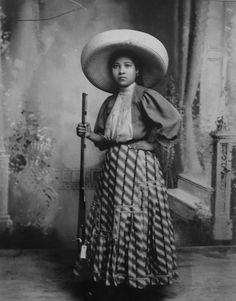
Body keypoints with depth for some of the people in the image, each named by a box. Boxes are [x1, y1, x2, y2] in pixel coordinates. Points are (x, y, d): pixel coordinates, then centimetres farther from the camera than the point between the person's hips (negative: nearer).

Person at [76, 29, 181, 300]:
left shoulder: (146, 96, -5)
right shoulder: (110, 102, 13)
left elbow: (173, 120, -13)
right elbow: (106, 139, 16)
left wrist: (150, 143, -7)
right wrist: (90, 134, -3)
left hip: (139, 166, -6)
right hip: (114, 166, 6)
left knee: (138, 220, -4)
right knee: (109, 220, 7)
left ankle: (142, 278, 10)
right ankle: (112, 276, 21)